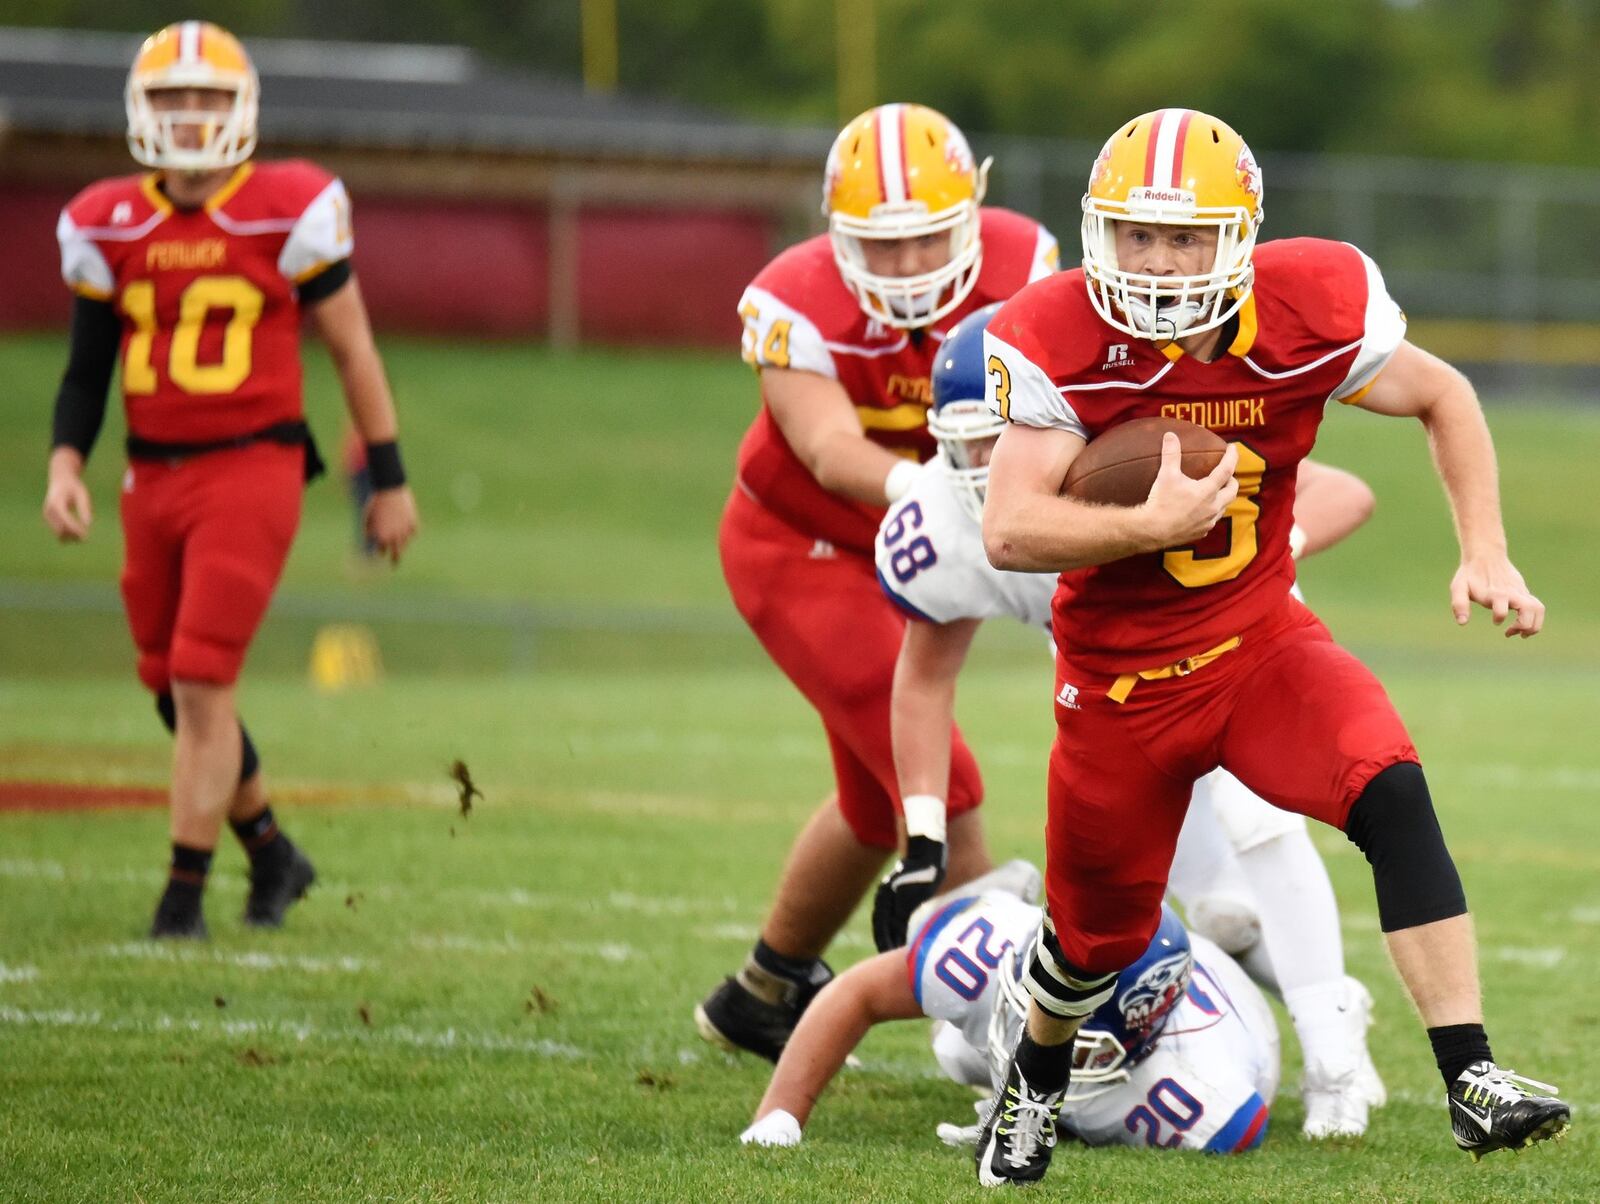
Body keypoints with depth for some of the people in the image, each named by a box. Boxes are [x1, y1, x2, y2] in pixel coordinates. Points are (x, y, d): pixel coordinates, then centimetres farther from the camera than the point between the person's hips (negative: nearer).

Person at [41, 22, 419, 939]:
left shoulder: (288, 215, -7)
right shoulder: (108, 228, 5)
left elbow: (353, 350, 2)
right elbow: (88, 368, 13)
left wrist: (390, 481, 5)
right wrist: (65, 465, -3)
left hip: (252, 470, -5)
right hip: (153, 478, 5)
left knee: (201, 684, -13)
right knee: (175, 690, 12)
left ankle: (185, 894, -5)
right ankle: (272, 853, 34)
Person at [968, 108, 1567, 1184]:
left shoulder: (1313, 309, -15)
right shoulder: (1061, 342, -21)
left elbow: (1443, 398, 4)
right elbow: (1009, 532, -25)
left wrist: (1486, 554, -5)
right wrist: (1151, 522, -36)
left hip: (1262, 641, 1)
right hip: (1122, 679, -1)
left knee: (1391, 792, -27)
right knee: (1101, 933, 13)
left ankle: (1472, 1080, -26)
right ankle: (1034, 1085, 48)